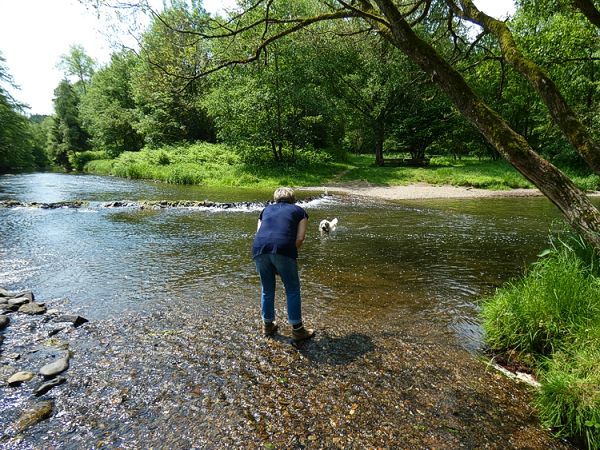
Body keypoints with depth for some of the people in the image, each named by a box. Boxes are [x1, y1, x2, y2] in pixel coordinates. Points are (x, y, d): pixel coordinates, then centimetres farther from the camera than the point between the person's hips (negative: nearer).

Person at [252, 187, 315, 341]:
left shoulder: (266, 209, 31)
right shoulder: (299, 211, 24)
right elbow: (300, 239, 10)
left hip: (259, 248, 4)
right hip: (283, 248, -3)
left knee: (267, 289, 21)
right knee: (292, 290, 12)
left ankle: (268, 325, 34)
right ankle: (297, 330, 18)